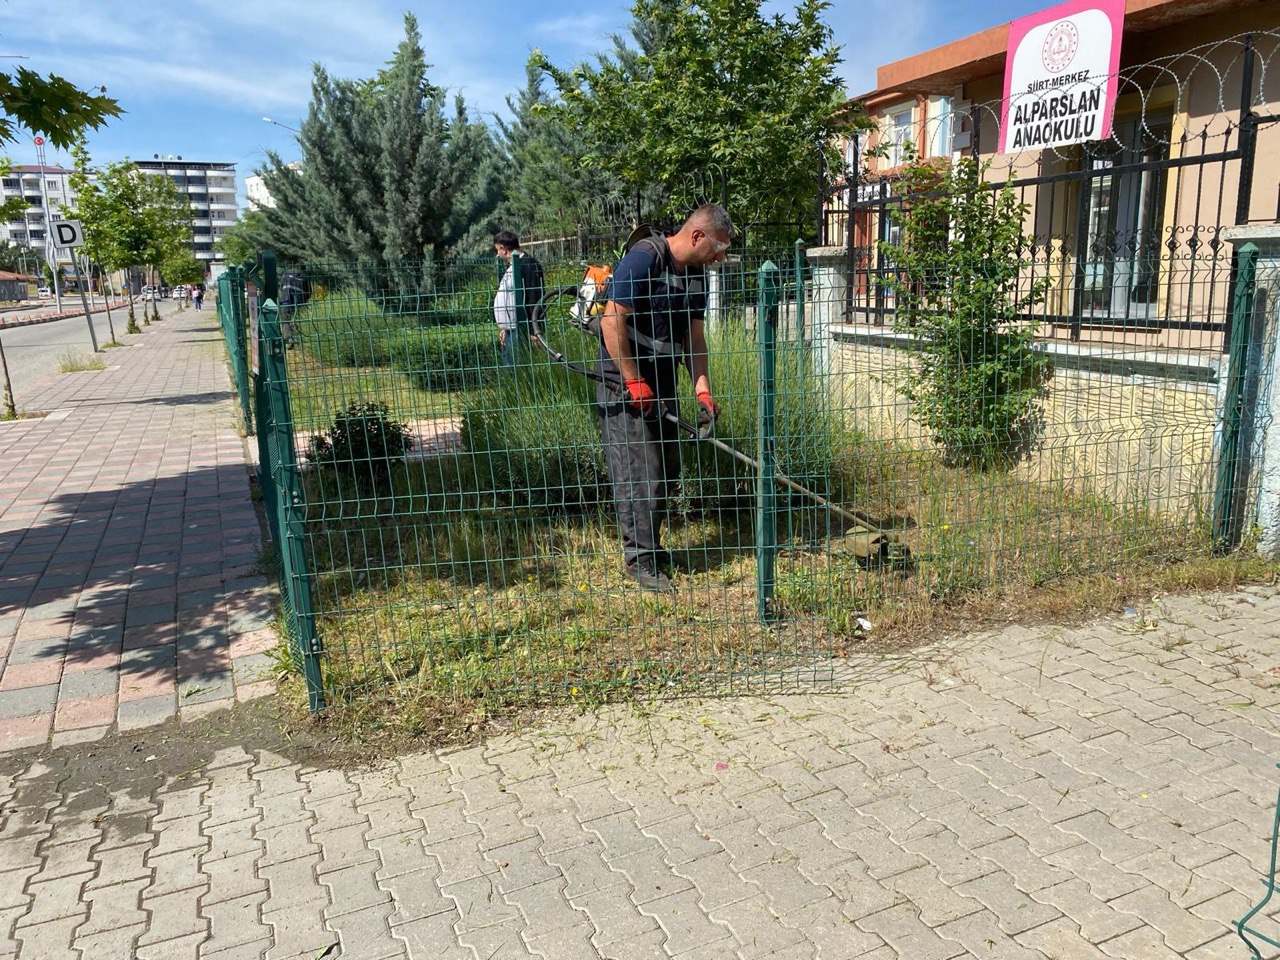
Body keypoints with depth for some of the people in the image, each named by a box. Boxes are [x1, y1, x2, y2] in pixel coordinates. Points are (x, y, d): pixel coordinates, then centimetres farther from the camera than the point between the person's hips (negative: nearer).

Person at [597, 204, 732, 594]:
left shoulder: (696, 273, 8)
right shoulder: (644, 258, -19)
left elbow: (694, 337, 8)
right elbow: (612, 322, -22)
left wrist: (703, 392, -3)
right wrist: (634, 382, -20)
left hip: (662, 386, 8)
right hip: (624, 385, -8)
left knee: (667, 470, 11)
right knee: (640, 474, -6)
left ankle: (649, 546, 27)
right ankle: (639, 560, 5)